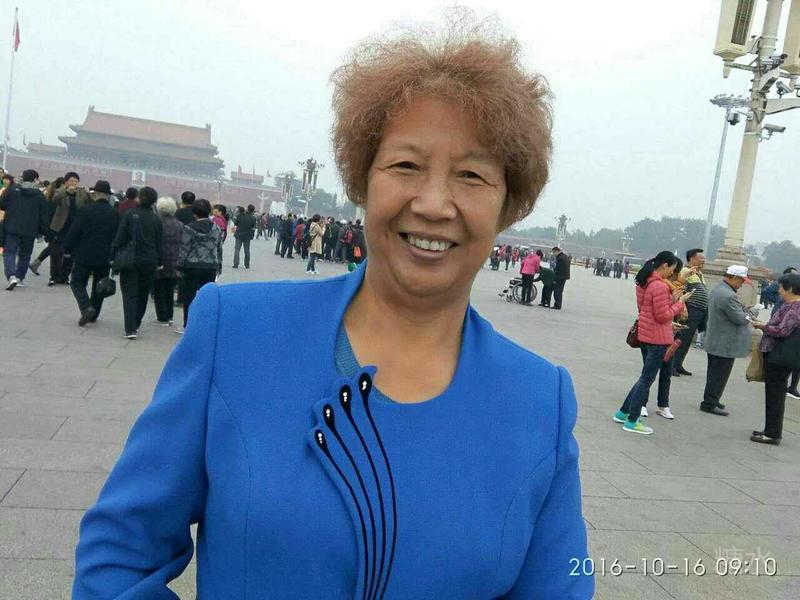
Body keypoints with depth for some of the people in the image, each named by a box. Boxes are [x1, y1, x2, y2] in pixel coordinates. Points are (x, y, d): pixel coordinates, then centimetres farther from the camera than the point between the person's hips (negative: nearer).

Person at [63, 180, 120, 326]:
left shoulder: (86, 210, -8)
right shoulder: (115, 214, 0)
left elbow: (74, 232, -6)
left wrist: (67, 249, 5)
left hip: (85, 255, -3)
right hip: (105, 257, 3)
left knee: (77, 282, 8)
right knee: (99, 285, 15)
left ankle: (86, 308, -13)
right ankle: (94, 314, 21)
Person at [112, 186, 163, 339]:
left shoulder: (130, 214, -5)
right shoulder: (156, 219, 1)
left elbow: (120, 237, -5)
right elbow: (160, 244, 4)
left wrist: (114, 255, 1)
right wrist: (160, 262, 13)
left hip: (130, 260, -2)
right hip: (149, 262, 2)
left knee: (130, 294, -1)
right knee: (143, 294, 17)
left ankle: (131, 328, -12)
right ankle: (136, 324, 28)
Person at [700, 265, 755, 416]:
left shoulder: (717, 290, 9)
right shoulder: (728, 296, -25)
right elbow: (740, 318, -20)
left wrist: (745, 314, 7)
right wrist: (749, 316, -1)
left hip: (714, 342, 10)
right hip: (726, 345, -10)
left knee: (714, 374, 18)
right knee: (720, 376, -1)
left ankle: (711, 400, 28)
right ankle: (709, 404, 5)